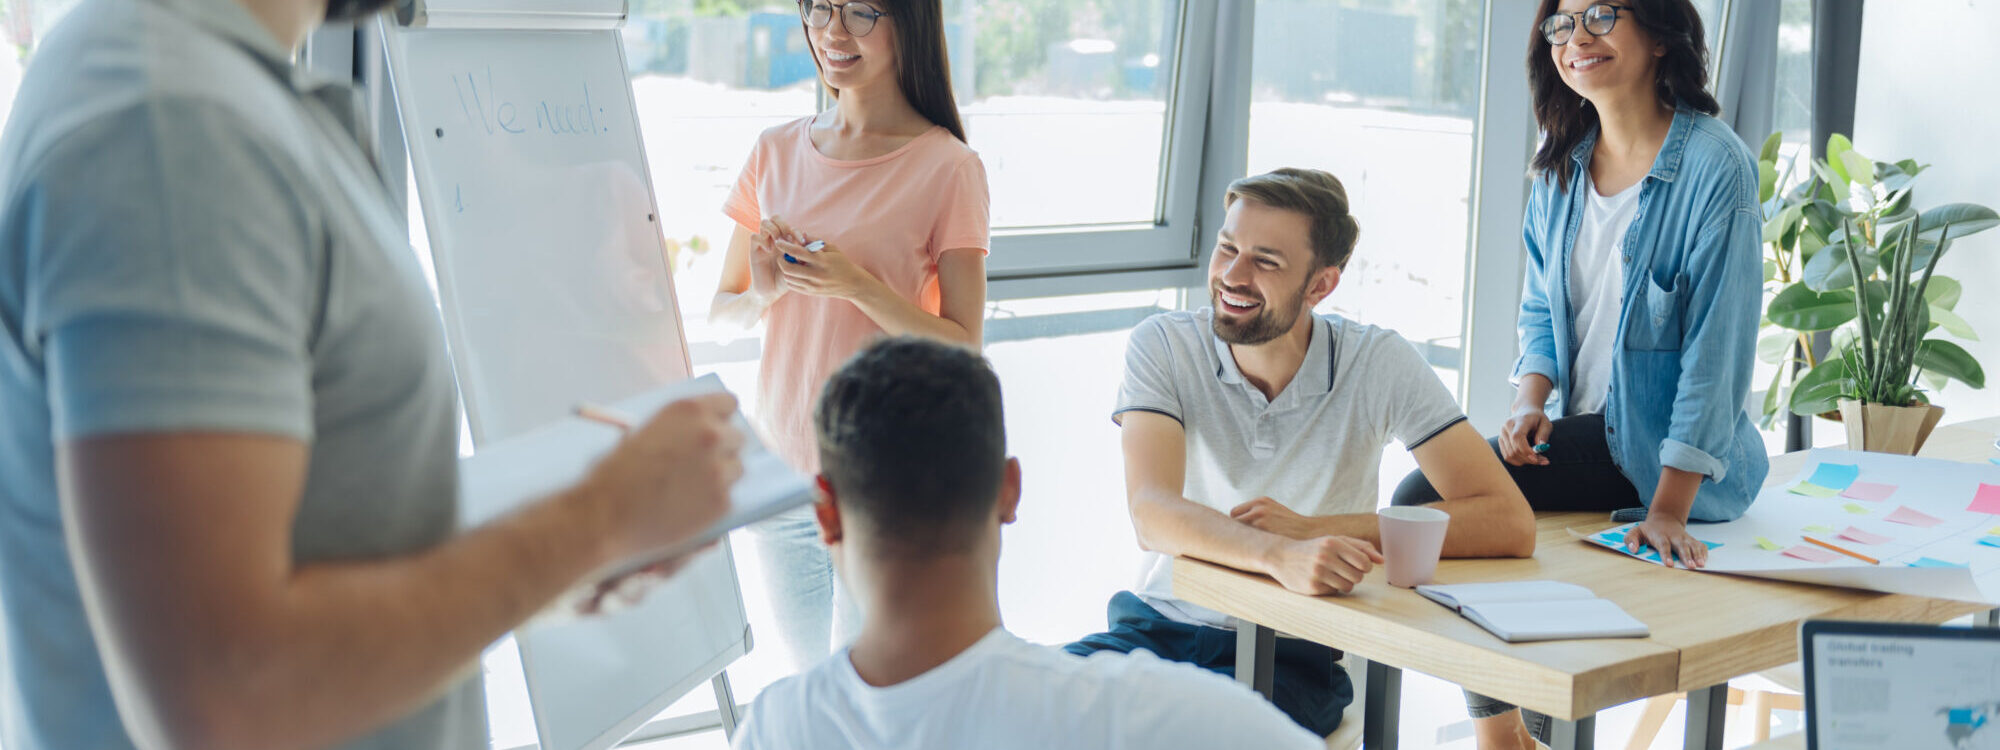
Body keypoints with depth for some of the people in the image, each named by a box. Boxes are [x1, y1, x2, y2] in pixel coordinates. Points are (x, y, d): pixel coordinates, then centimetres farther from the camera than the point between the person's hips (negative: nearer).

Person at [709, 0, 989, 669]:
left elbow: (963, 349, -9)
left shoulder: (947, 166, -8)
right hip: (778, 467, 5)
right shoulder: (777, 152, 6)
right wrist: (764, 293, -10)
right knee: (806, 687, 17)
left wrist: (855, 286, -22)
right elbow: (721, 313, 12)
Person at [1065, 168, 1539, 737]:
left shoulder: (1379, 364, -9)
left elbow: (1510, 525, -16)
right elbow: (1153, 515, -21)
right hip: (1163, 623, 1)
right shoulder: (1162, 347, -7)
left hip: (1295, 653, -1)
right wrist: (1280, 556, -41)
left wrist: (1311, 530, -23)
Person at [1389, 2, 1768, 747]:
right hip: (1585, 434, 7)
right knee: (1424, 495, -13)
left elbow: (1719, 347, -17)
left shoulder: (1714, 166, -14)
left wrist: (1669, 510, -22)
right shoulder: (1563, 164, 8)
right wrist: (1530, 405, -7)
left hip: (1665, 454, -7)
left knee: (1434, 500, -22)